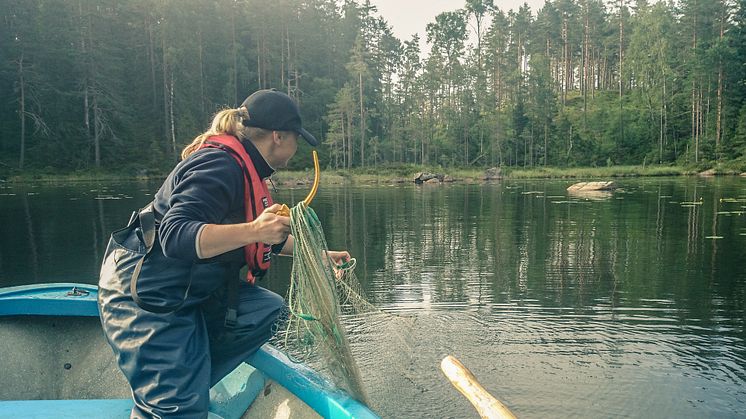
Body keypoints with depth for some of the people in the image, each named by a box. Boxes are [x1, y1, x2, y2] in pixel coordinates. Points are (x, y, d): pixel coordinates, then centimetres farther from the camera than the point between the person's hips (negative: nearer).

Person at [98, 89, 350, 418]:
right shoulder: (220, 165, -21)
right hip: (145, 298, -10)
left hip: (187, 293, 10)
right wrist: (252, 231, -41)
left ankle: (187, 379, 3)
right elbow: (175, 236, -32)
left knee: (269, 312, -1)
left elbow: (268, 238, 21)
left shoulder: (240, 166, 10)